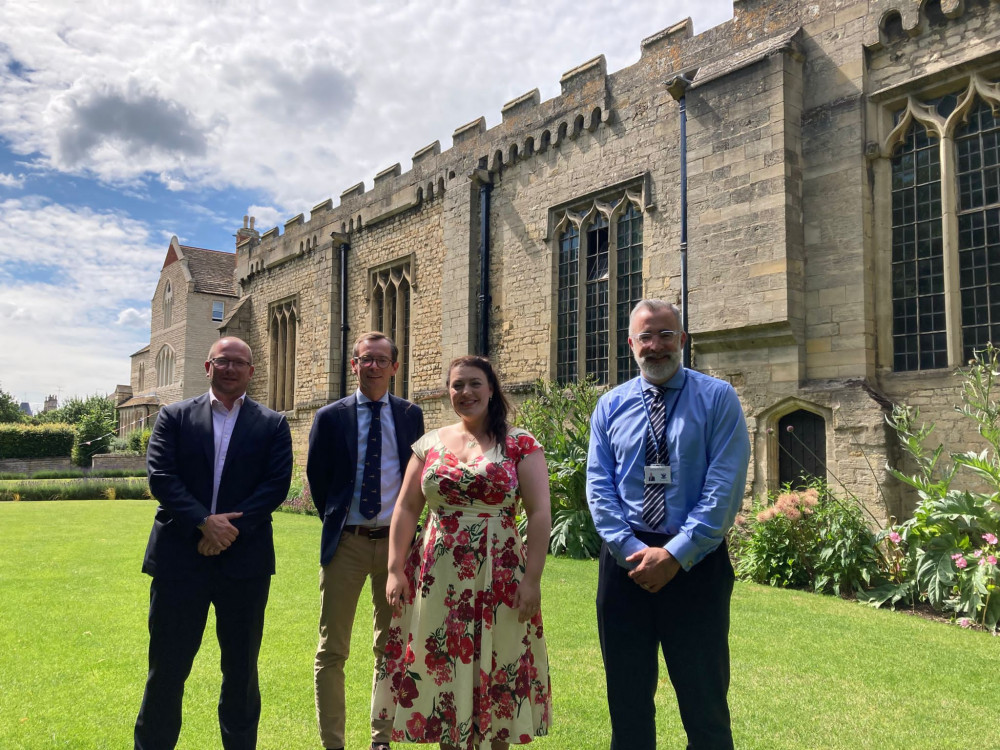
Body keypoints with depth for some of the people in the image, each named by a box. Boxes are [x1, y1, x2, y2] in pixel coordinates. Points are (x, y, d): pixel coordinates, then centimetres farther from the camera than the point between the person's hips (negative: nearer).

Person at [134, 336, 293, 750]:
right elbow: (160, 476, -5)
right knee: (167, 664, 7)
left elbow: (277, 483, -5)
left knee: (242, 666, 12)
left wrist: (231, 527, -15)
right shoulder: (174, 416, 6)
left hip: (244, 558, 0)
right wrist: (203, 522, -17)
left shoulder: (272, 424, 5)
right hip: (179, 557, 0)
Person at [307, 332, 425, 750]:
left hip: (395, 541, 2)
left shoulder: (411, 415, 4)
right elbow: (316, 476, 8)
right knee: (332, 649, 4)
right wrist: (334, 520, 5)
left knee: (391, 648, 12)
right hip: (347, 542, -1)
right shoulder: (330, 417, 0)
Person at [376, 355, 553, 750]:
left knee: (495, 674, 7)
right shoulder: (430, 443, 7)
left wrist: (532, 579, -12)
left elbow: (540, 515, -6)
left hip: (498, 578, -2)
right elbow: (406, 508, 7)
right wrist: (395, 570, 0)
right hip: (436, 579, 3)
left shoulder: (520, 445, -2)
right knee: (441, 673, 10)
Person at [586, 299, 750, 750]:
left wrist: (675, 555, -15)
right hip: (624, 560, 3)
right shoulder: (611, 406, 7)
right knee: (627, 696, 14)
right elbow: (598, 487, 2)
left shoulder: (717, 399, -2)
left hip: (696, 561, -2)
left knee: (704, 698, 8)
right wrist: (633, 551, -11)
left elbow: (725, 487, -10)